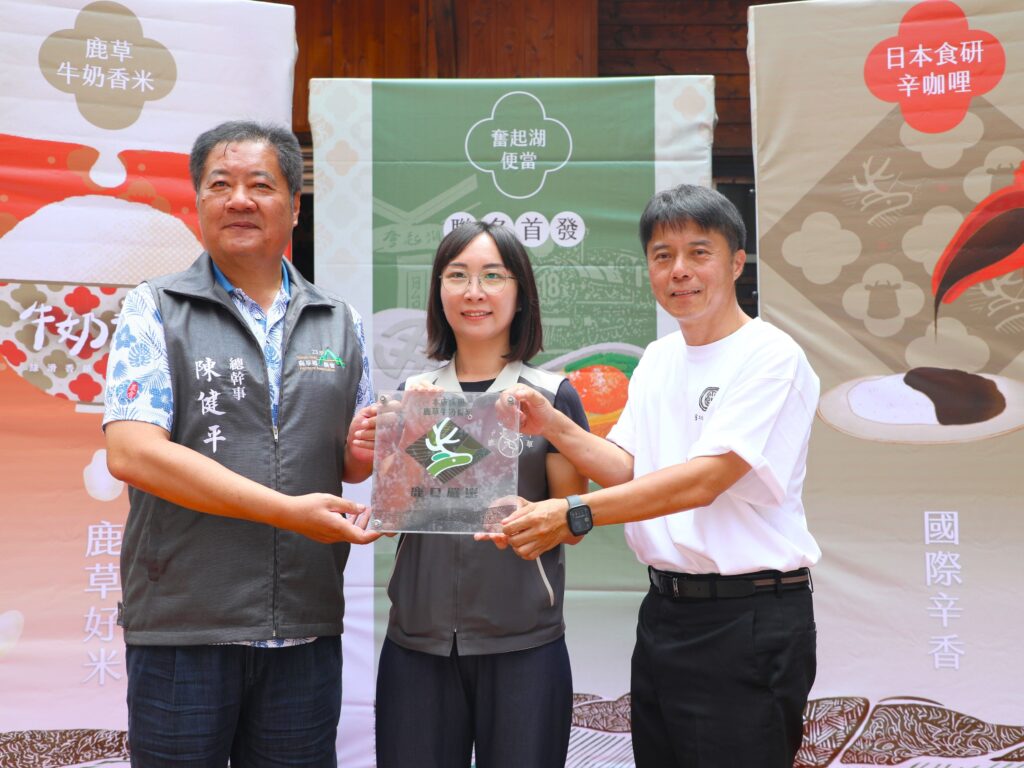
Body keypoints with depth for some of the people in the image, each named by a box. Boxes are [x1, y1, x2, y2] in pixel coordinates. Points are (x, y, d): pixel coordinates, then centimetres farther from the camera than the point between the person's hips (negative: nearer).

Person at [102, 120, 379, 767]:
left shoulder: (340, 323, 12)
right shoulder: (154, 312, 0)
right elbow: (131, 452, -13)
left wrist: (361, 456, -7)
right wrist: (288, 510, -18)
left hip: (308, 630, 3)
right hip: (182, 623, -3)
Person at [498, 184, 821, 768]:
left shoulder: (771, 356, -13)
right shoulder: (658, 357, 12)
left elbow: (703, 480, -22)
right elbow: (628, 470, 9)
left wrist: (573, 514, -28)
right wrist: (553, 427, -6)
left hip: (747, 618, -7)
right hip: (665, 609, 7)